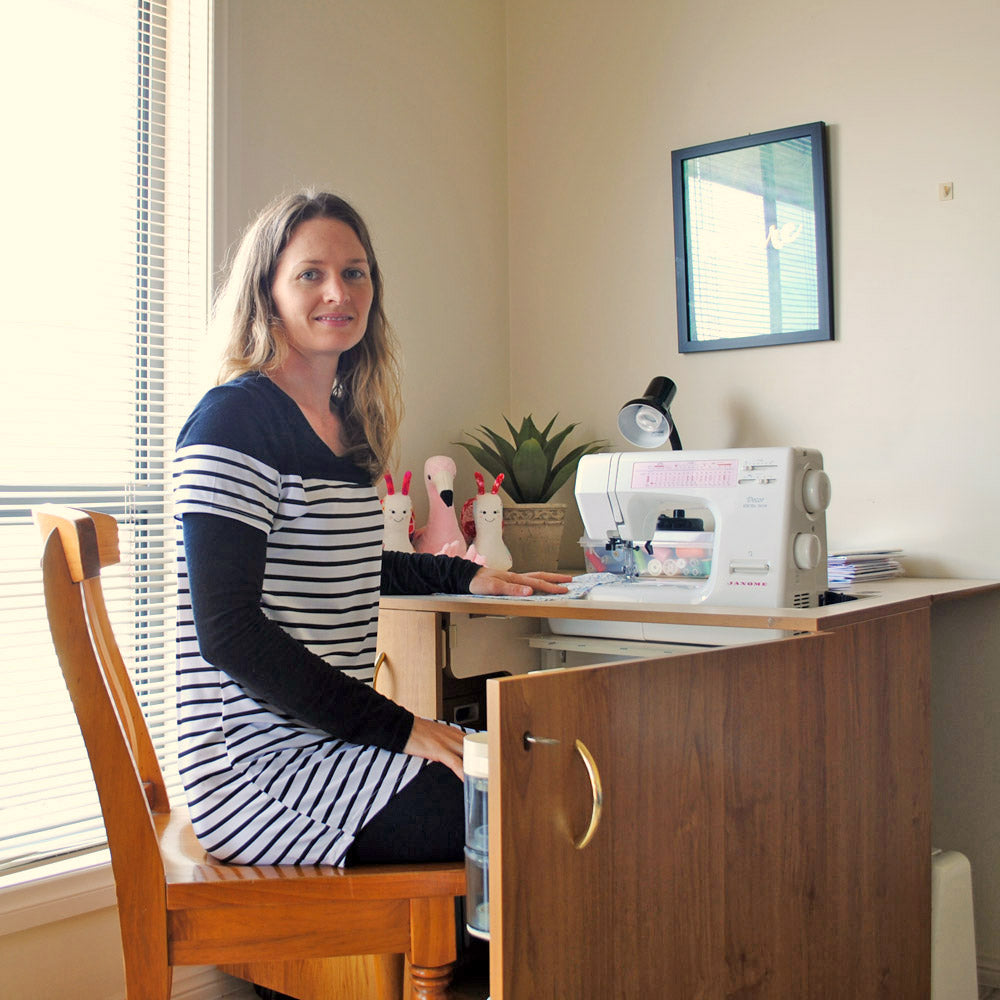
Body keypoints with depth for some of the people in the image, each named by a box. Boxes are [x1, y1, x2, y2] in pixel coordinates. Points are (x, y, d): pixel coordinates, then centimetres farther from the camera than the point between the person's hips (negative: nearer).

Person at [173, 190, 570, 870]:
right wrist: (397, 728, -19)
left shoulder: (344, 423, 13)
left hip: (329, 740, 8)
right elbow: (228, 632, -19)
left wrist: (466, 576, 22)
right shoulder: (235, 419, -13)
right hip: (262, 768, -8)